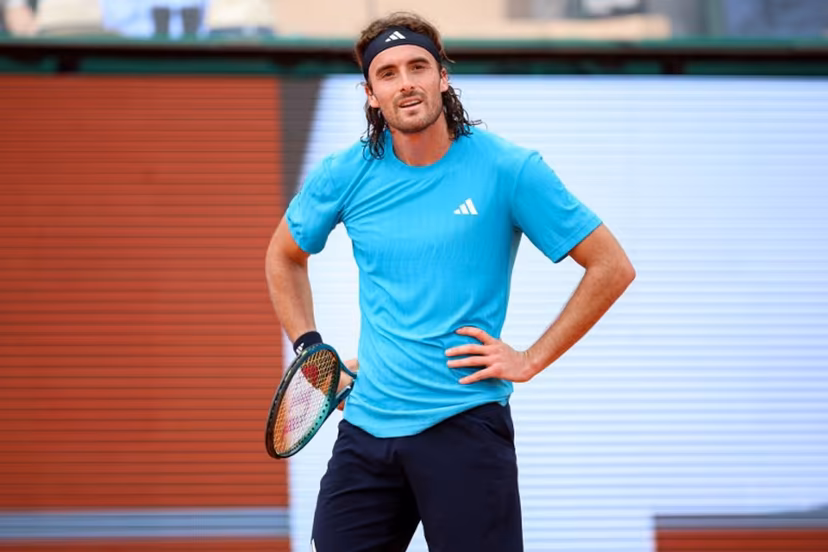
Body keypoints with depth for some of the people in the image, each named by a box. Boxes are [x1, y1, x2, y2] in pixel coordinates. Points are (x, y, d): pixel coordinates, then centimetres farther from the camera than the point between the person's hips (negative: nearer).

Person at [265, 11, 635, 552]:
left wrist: (531, 360, -6)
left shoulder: (507, 169, -7)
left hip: (465, 425, -3)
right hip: (367, 425, 3)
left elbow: (612, 267, -3)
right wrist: (310, 349, 12)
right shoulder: (346, 175, 3)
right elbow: (284, 257, 23)